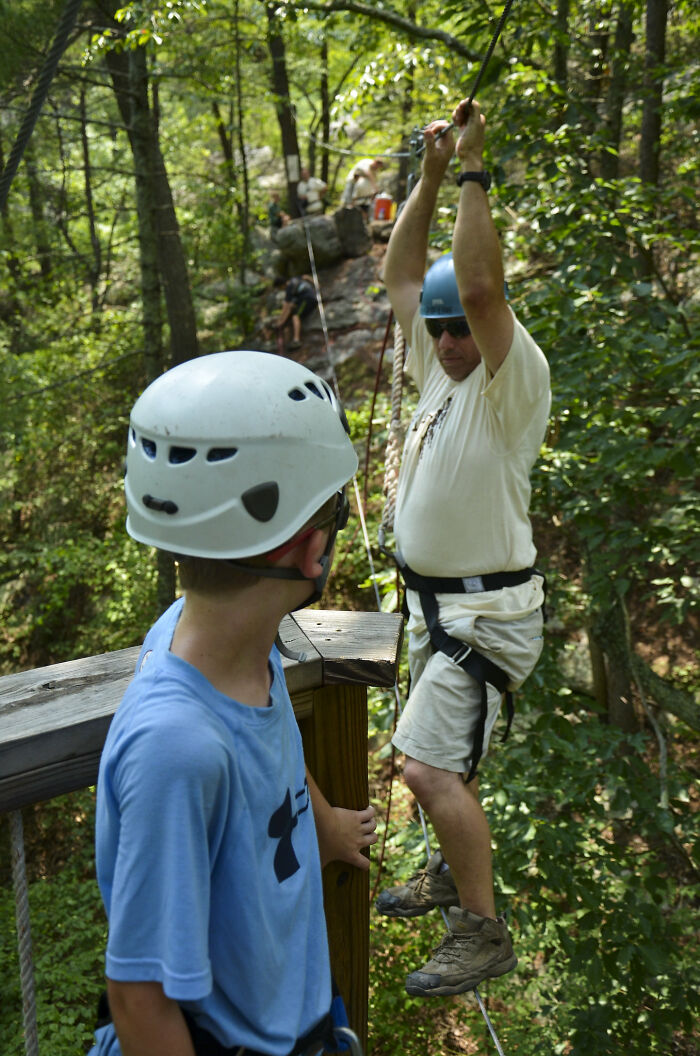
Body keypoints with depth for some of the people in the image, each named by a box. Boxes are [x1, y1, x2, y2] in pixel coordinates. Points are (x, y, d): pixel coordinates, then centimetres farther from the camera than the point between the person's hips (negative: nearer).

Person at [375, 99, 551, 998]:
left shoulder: (514, 380, -14)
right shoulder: (440, 367, 7)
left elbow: (482, 286, -31)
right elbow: (399, 272, 10)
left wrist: (474, 171, -24)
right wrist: (431, 174, 2)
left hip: (487, 610, -9)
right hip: (432, 599, 9)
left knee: (431, 763, -11)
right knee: (441, 758, 21)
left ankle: (483, 933, 5)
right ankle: (452, 872, 41)